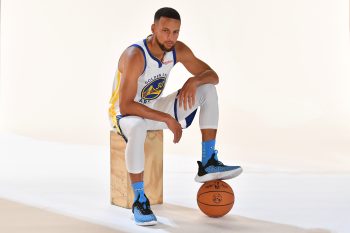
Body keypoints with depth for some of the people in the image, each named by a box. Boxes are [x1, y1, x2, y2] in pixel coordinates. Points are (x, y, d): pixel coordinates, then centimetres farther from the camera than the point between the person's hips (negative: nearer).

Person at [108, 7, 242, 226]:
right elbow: (125, 106, -34)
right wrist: (167, 119, -35)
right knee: (137, 127, -44)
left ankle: (208, 165, -9)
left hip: (155, 109, 7)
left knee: (208, 90, -8)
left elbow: (213, 76, -2)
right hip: (126, 113, -6)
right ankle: (140, 201, -28)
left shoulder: (178, 50, -8)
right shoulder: (135, 56, -29)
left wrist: (194, 81, -26)